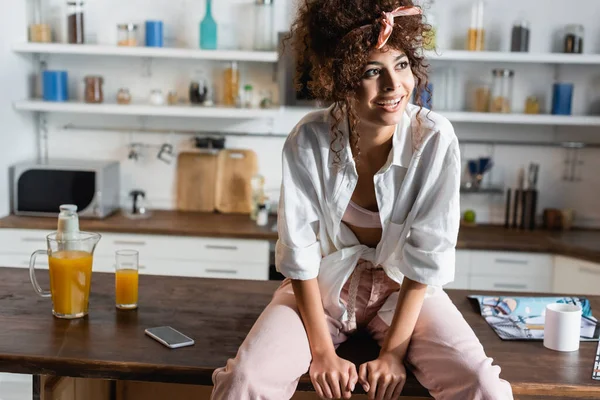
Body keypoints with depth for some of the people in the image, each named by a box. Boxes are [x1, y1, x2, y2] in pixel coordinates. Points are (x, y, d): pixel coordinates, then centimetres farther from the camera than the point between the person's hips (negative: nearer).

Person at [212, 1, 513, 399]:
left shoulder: (435, 139, -20)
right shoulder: (308, 141, -19)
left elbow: (426, 256, -15)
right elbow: (298, 251, -13)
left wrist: (393, 353, -15)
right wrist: (322, 352, -13)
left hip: (404, 287, 0)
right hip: (325, 283, 0)